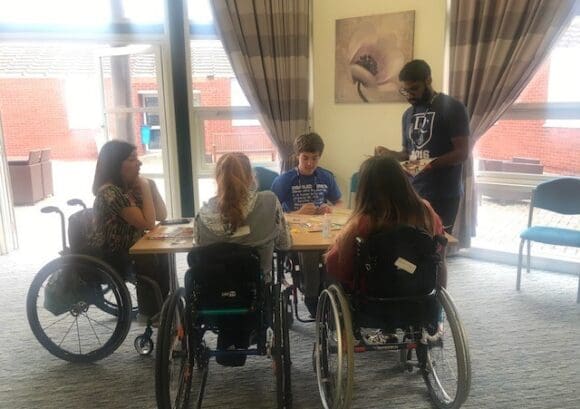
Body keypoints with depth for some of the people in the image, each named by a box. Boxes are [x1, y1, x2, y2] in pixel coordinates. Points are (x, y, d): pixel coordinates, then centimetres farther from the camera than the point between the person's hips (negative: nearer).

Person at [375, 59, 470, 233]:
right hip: (413, 194, 6)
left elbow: (462, 153, -12)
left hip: (443, 196, -6)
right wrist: (388, 154, 0)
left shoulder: (452, 108, -7)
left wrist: (432, 163, -27)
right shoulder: (408, 114, 15)